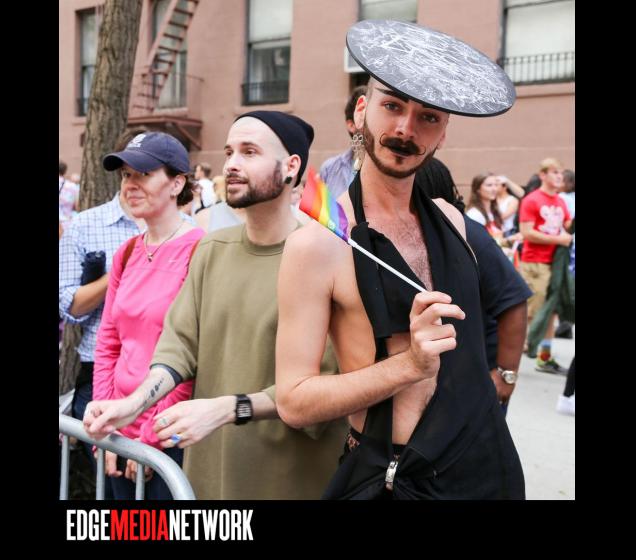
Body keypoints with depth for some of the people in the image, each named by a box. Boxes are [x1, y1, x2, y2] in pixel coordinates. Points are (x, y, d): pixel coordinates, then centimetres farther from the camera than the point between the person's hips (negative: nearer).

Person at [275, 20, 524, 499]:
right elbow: (293, 402, -18)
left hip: (492, 460, 6)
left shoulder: (450, 220, 1)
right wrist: (409, 364, -26)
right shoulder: (319, 241, -18)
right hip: (399, 477, -6)